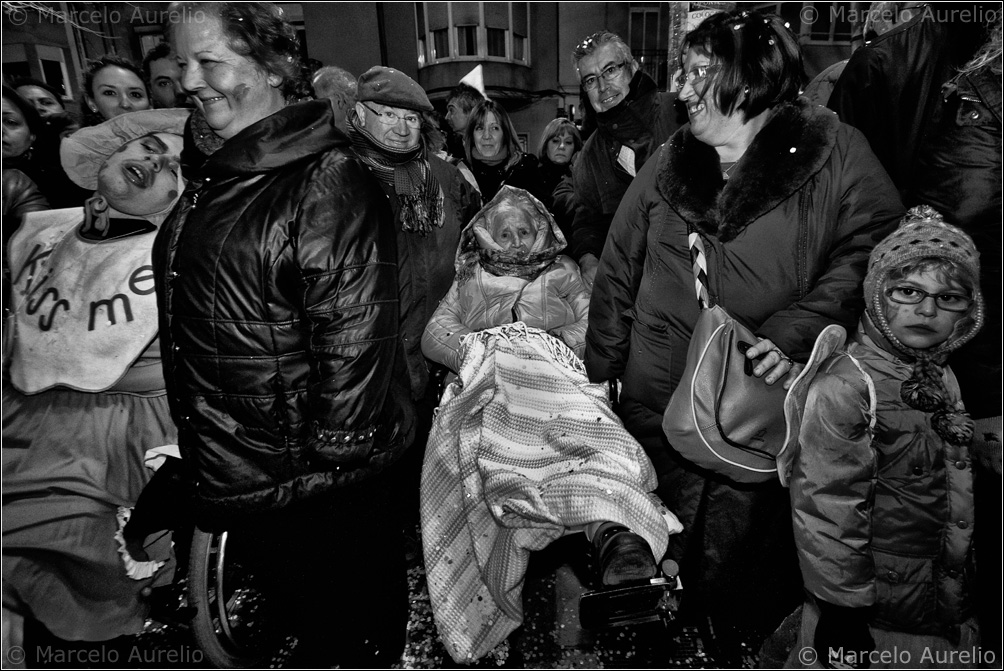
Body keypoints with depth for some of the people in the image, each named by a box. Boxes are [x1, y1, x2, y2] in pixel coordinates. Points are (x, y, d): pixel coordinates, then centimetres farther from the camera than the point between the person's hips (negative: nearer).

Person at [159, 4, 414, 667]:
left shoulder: (328, 182, -19)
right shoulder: (215, 176, 9)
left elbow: (353, 335, -23)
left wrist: (334, 458, -20)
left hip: (320, 484, -8)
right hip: (241, 481, 8)